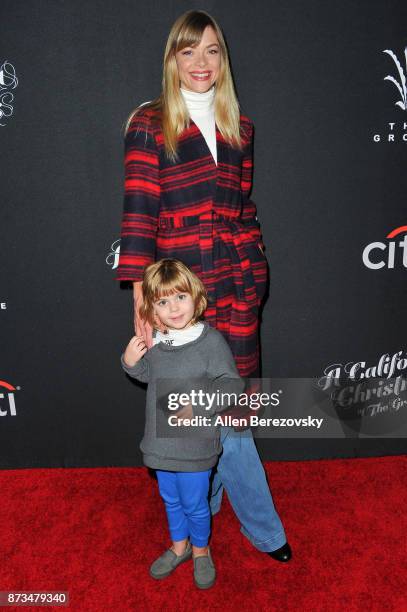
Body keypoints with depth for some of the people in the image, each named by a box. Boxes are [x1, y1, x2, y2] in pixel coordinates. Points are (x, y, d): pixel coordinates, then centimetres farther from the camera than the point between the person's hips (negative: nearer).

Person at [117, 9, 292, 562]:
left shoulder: (239, 127, 15)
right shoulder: (149, 124, 0)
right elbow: (139, 213, -8)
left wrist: (257, 272, 12)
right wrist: (142, 299, -15)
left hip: (238, 281, 4)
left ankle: (201, 503, 37)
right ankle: (265, 530, 28)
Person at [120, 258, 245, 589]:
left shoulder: (211, 340, -20)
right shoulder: (156, 341, -3)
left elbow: (232, 384, -17)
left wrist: (197, 407, -27)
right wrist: (131, 361, -5)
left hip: (194, 444, -5)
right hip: (162, 439, 5)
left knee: (194, 504, 14)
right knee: (170, 499, 24)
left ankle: (201, 550, 42)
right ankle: (179, 546, 49)